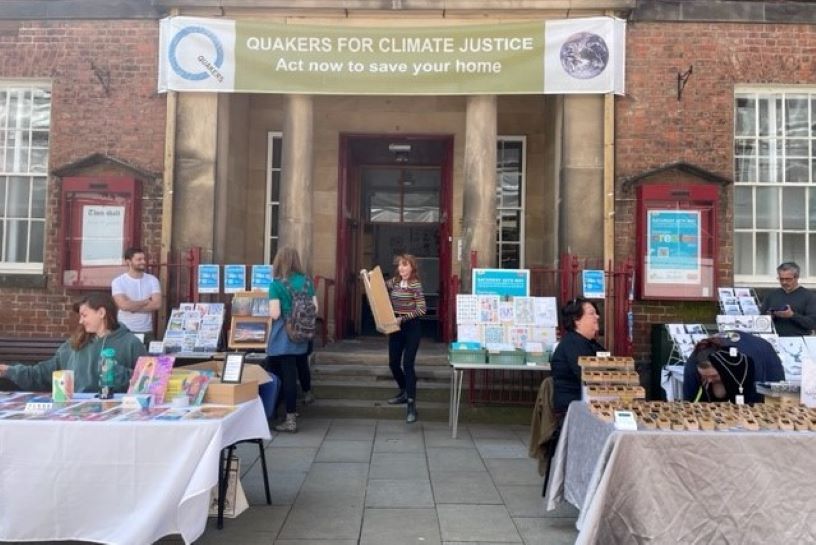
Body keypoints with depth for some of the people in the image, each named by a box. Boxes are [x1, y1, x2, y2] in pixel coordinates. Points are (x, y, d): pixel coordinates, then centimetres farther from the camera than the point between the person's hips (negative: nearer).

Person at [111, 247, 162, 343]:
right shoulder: (118, 281, -5)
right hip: (125, 331, -2)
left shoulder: (152, 280, 3)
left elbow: (157, 304, -8)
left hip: (147, 331, 2)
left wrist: (132, 307, -12)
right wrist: (146, 301, -7)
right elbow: (124, 305, -18)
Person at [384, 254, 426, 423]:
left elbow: (421, 310, -16)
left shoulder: (416, 285, -12)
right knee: (393, 363, 12)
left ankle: (411, 404, -10)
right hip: (396, 327, 7)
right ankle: (404, 392, 35)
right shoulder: (393, 282, 6)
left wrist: (402, 318, -22)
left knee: (407, 364, -12)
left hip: (411, 327, -7)